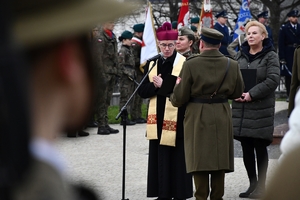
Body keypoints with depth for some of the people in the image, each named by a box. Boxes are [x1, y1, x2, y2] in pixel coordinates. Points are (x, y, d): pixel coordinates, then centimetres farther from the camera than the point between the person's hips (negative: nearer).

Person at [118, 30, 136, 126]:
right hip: (125, 77, -9)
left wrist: (133, 73, 17)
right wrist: (128, 74, -17)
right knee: (125, 97, -8)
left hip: (130, 76, 9)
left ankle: (126, 117, 14)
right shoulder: (122, 51, -10)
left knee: (129, 97, 10)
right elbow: (121, 65, -16)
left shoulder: (129, 50, 17)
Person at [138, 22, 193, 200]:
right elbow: (142, 91, 7)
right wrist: (155, 86, -12)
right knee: (159, 159, 8)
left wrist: (163, 85, -18)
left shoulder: (185, 64, -6)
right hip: (157, 119, 5)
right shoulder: (152, 64, 10)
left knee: (177, 159, 0)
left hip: (177, 120, -5)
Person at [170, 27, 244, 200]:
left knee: (199, 160, 4)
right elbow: (237, 93, 9)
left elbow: (180, 98, -10)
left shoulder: (191, 65, -12)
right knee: (219, 159, 11)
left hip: (198, 118, -3)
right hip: (222, 117, 3)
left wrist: (174, 96, 12)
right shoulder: (232, 65, -2)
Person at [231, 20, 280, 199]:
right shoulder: (240, 55, 12)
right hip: (241, 107, 5)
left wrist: (252, 94, -18)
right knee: (246, 147, 7)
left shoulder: (270, 56, -3)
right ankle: (252, 185, 17)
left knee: (260, 147, -1)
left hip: (261, 108, -5)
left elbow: (273, 80, -14)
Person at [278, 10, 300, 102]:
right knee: (288, 75, 2)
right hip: (288, 55, -2)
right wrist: (282, 58, -10)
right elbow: (281, 44, -4)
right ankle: (289, 95, 8)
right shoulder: (284, 28, -2)